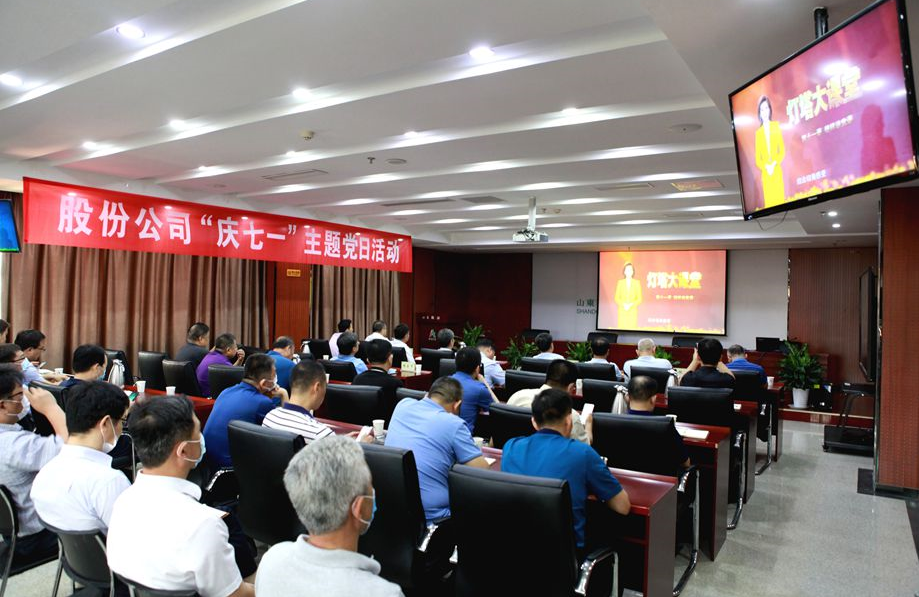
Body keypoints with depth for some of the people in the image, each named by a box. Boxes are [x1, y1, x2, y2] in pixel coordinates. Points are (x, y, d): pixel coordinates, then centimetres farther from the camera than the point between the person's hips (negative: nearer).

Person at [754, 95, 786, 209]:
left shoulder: (776, 126, 7)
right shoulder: (758, 132, 6)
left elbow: (782, 151, 4)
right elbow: (757, 159, 6)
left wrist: (774, 164, -12)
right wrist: (766, 167, -13)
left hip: (777, 171, 0)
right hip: (765, 174, 0)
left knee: (780, 199, -4)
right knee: (769, 202, -1)